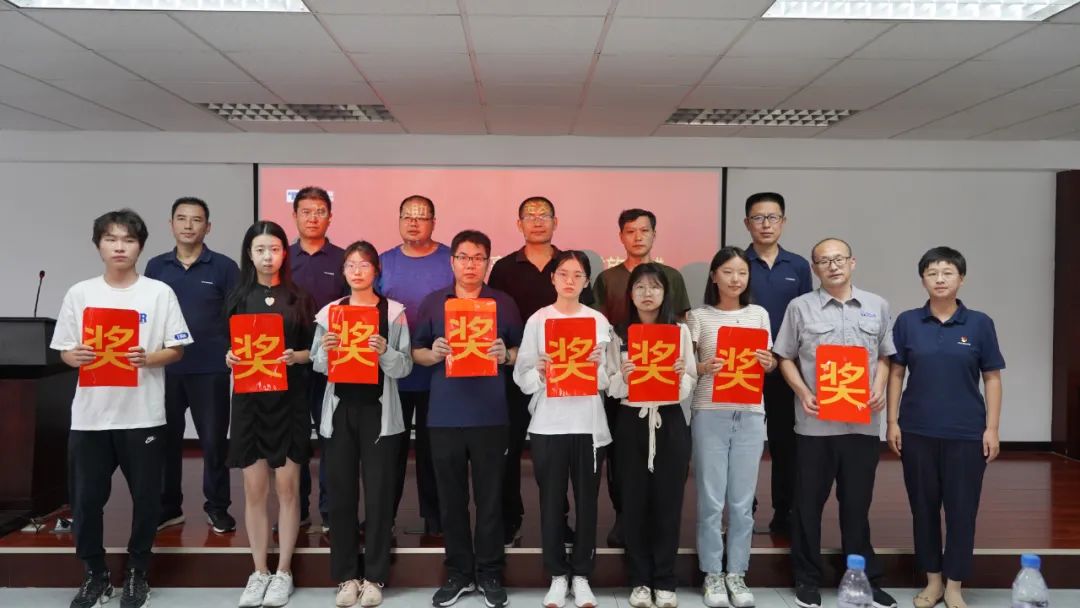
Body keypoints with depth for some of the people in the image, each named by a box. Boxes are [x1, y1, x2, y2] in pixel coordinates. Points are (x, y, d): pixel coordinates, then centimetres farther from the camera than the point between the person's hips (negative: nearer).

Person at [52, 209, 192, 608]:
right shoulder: (79, 294, 5)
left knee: (145, 497, 7)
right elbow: (64, 352, 8)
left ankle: (137, 573, 26)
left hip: (142, 415, -2)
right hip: (90, 415, 2)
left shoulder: (159, 293, 0)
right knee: (85, 498, 7)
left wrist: (147, 358, -18)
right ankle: (95, 575, 27)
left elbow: (177, 350, 0)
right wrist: (78, 357, -14)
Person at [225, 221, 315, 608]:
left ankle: (283, 572, 15)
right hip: (249, 398, 1)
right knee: (254, 489, 4)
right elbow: (228, 347, 9)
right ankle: (259, 571, 17)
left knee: (287, 487, 3)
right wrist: (229, 358, -13)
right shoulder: (238, 298, 6)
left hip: (289, 399, -1)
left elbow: (313, 349, 4)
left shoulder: (299, 298, 3)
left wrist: (296, 357, -16)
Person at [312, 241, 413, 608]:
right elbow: (317, 366, 7)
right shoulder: (330, 311, 7)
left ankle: (374, 576, 13)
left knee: (378, 493, 2)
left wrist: (385, 352, -21)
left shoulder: (394, 311, 1)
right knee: (341, 493, 5)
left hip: (379, 412, -2)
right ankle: (346, 576, 17)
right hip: (340, 411, 2)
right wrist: (325, 350, -13)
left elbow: (405, 367, -2)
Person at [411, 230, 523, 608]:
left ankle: (490, 574, 18)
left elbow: (523, 353, 9)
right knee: (451, 497, 8)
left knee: (490, 497, 5)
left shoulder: (504, 304, 6)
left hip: (489, 415, -1)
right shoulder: (432, 302, 7)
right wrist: (433, 354, -11)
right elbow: (415, 353, 10)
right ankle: (458, 573, 21)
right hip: (444, 415, 1)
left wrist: (506, 355, -12)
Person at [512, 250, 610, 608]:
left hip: (589, 423, 1)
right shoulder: (537, 320, 3)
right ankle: (558, 575, 20)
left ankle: (582, 575, 21)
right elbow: (521, 376, -1)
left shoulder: (599, 321, 5)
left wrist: (598, 367, -17)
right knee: (551, 501, 5)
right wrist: (540, 373, -20)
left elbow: (608, 380, 3)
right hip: (548, 423, 0)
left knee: (586, 500, 7)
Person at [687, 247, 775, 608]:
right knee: (711, 500, 2)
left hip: (750, 415, 2)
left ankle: (737, 573, 20)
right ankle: (712, 574, 15)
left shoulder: (759, 314, 9)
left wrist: (768, 363, -8)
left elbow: (771, 363, 14)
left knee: (742, 501, 7)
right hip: (710, 414, -2)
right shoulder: (699, 316, 1)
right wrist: (704, 368, -20)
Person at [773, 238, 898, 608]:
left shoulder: (877, 306, 8)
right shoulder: (800, 307, 1)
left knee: (858, 502, 10)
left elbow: (884, 356, 13)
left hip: (863, 422, 2)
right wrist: (803, 393, -10)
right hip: (815, 422, -1)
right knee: (809, 502, 7)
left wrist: (879, 389, -4)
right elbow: (785, 358, 4)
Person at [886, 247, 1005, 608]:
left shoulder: (979, 324, 0)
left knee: (962, 509, 5)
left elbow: (992, 378, 2)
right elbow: (896, 373, 4)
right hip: (917, 431, 1)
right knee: (923, 507, 10)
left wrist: (992, 428, -3)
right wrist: (892, 422, -1)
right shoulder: (907, 322, 1)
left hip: (966, 432, -1)